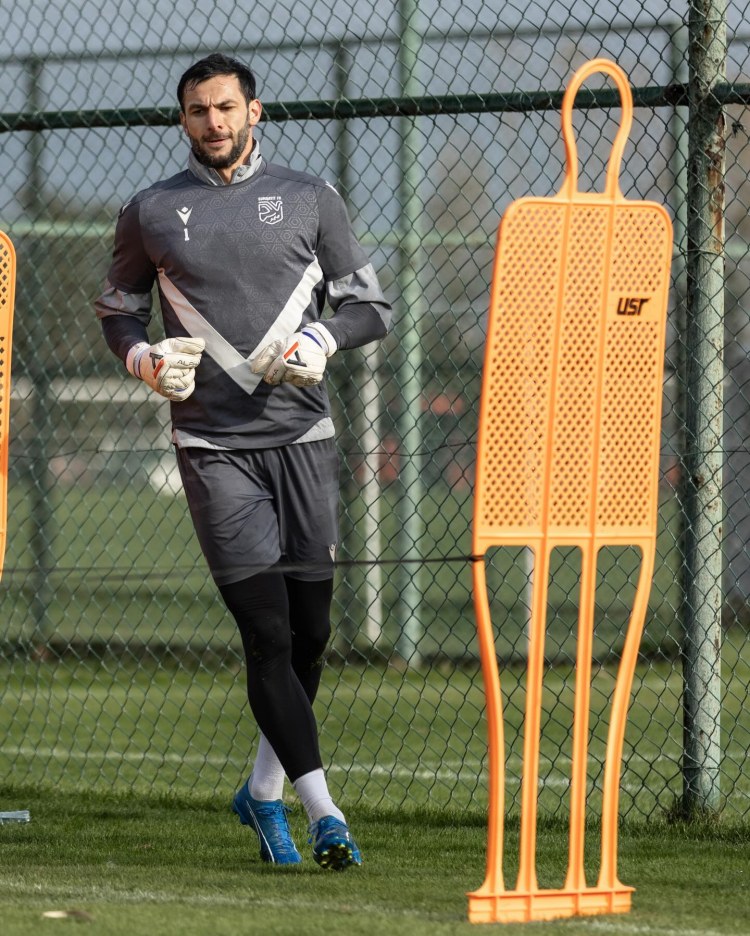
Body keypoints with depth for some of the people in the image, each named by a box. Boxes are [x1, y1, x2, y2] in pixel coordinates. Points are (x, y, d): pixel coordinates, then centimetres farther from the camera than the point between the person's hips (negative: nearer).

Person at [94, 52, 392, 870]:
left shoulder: (309, 200, 8)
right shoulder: (150, 213, 7)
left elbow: (370, 306, 11)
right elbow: (117, 309, 16)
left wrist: (321, 337, -9)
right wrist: (145, 359, -5)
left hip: (301, 436, 2)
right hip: (213, 447, -2)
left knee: (310, 628, 4)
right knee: (267, 630, -11)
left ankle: (263, 790, 23)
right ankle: (322, 811, -12)